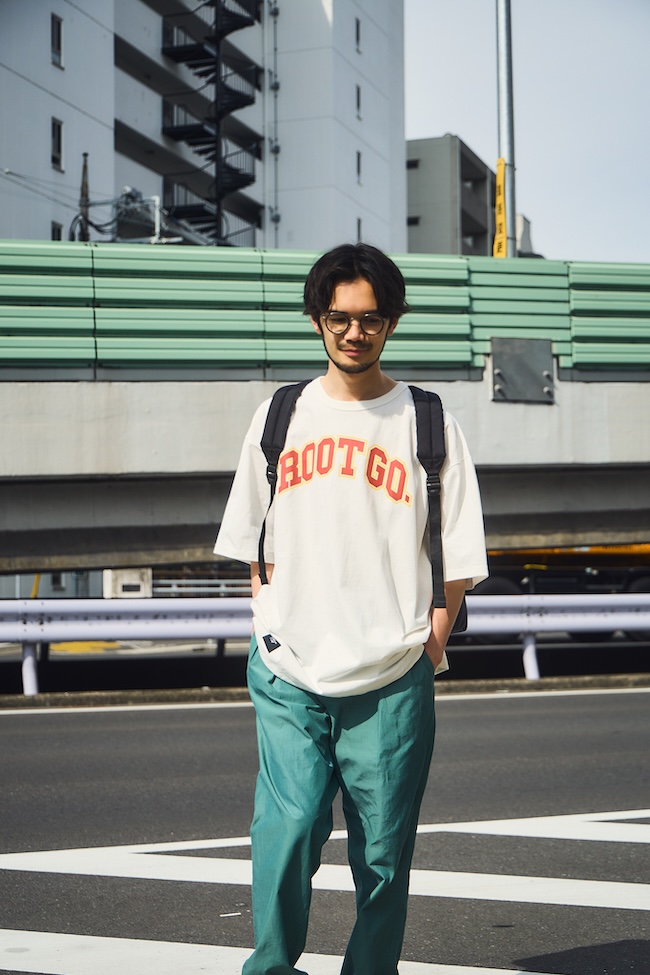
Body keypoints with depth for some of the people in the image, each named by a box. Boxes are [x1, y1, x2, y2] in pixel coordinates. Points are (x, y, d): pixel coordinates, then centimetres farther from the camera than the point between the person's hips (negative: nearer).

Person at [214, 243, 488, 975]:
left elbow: (457, 554, 5)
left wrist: (430, 639, -3)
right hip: (288, 675, 1)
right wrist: (270, 627, 6)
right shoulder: (280, 415, 10)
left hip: (391, 679, -1)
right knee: (289, 825, -12)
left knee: (383, 853, 3)